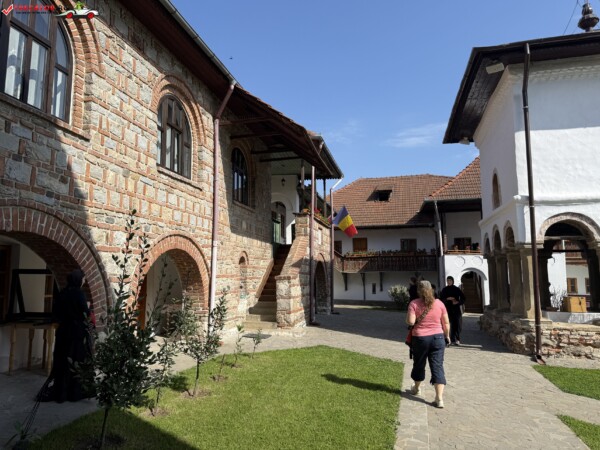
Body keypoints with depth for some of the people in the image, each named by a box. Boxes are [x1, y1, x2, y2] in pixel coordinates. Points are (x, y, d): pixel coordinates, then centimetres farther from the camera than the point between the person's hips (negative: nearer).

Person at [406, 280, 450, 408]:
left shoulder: (414, 304, -9)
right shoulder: (439, 303, -1)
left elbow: (410, 322, -18)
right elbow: (446, 323, 4)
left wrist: (408, 316, 3)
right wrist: (447, 336, 18)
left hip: (420, 338, -1)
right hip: (438, 338, 1)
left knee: (419, 364, 18)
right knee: (437, 366, 2)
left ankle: (417, 388, 39)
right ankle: (439, 398, -4)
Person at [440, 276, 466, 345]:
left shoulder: (457, 289, 7)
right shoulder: (444, 290, 6)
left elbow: (463, 298, 9)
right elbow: (441, 299, 3)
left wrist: (458, 302, -7)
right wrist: (447, 299, -13)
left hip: (457, 308, 1)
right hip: (448, 309, -1)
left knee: (458, 324, -3)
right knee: (451, 324, -5)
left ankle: (457, 339, 10)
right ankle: (452, 340, -1)